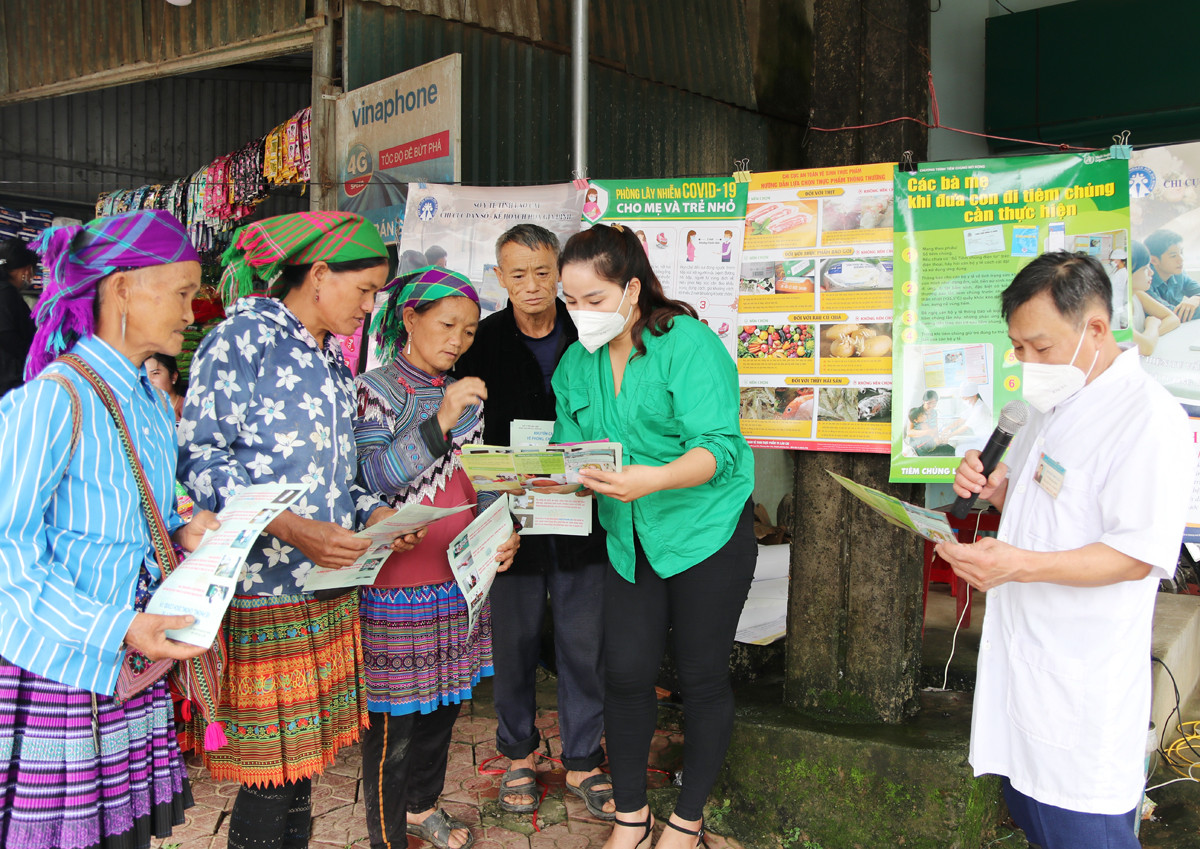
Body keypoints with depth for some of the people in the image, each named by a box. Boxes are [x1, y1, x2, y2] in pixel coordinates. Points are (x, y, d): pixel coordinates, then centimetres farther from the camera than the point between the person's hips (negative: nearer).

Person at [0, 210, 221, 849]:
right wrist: (115, 630, -26)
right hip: (59, 670, -7)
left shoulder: (149, 400, 12)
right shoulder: (54, 400, -15)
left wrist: (182, 534, 1)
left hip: (132, 665, 8)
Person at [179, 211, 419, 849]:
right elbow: (199, 454, -15)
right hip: (262, 591, -8)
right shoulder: (244, 336, -8)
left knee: (302, 761, 14)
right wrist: (291, 528, -24)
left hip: (328, 587, 8)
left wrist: (375, 513, 0)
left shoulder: (331, 361, 18)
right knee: (271, 782, -1)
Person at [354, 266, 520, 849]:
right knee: (393, 723, 2)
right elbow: (371, 479, -19)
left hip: (460, 578, 7)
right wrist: (440, 421, -27)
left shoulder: (465, 395, 11)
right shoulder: (374, 390, -8)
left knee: (443, 703, 19)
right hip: (396, 580, -6)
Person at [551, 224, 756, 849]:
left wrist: (652, 479, -41)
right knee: (626, 672, 3)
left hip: (706, 532, -4)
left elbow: (717, 448, -24)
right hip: (629, 538, 5)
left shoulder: (688, 344, -15)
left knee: (702, 678, 6)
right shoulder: (576, 363, 4)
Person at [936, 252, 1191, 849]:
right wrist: (991, 487, 1)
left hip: (1083, 681, -9)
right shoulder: (1056, 404, 12)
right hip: (1026, 653, 9)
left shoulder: (1149, 415, -18)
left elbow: (1138, 555, -21)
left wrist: (1022, 565, -31)